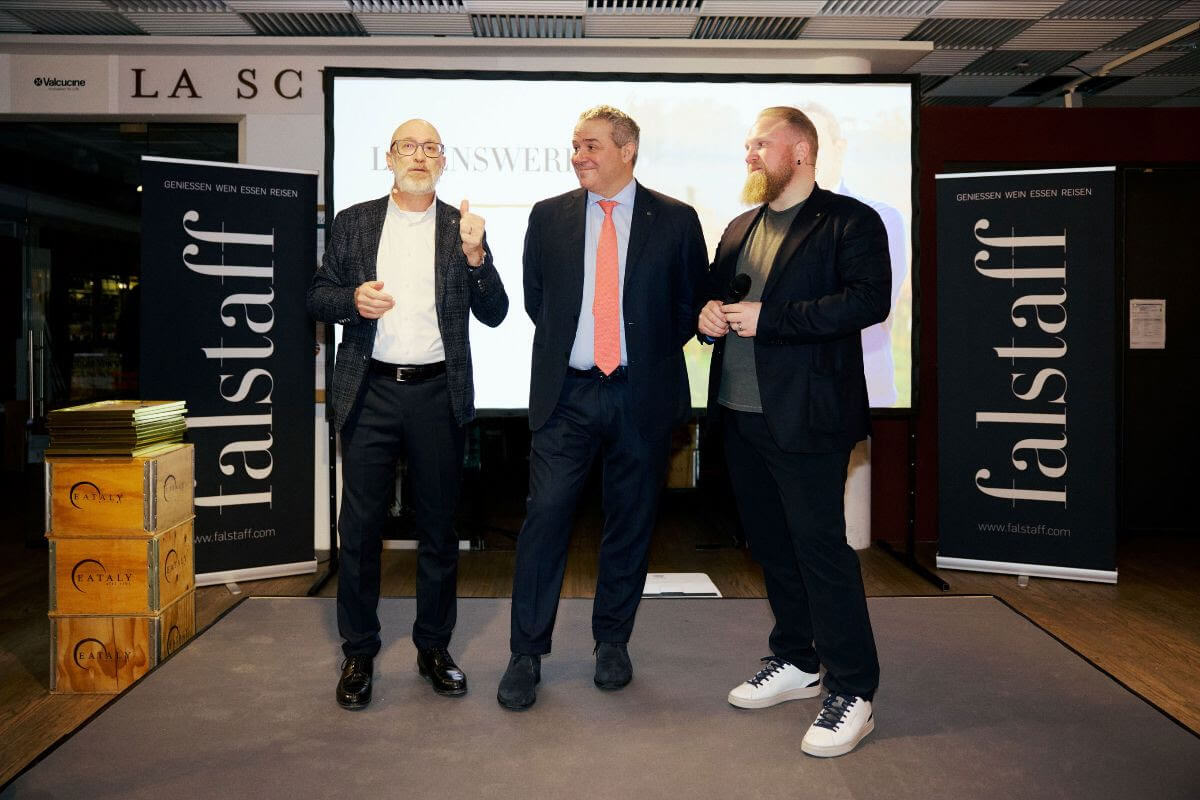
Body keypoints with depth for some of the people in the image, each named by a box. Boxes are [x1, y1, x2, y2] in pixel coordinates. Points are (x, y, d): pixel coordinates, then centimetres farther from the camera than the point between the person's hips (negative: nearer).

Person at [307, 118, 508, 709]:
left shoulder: (463, 228, 6)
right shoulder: (353, 223, 9)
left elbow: (493, 314, 1)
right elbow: (317, 296, 9)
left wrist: (475, 256, -15)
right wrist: (351, 299, -12)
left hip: (438, 394, 0)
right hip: (370, 393, 0)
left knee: (438, 525, 8)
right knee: (359, 526, 4)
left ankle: (434, 648, 24)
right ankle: (359, 654, 18)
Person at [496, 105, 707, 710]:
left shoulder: (676, 221, 2)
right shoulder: (548, 218, 7)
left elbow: (691, 304, 8)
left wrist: (648, 352, 5)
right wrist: (567, 348, 10)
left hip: (642, 395, 0)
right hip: (566, 394, 1)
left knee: (631, 521, 8)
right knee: (544, 516, -4)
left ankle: (612, 642, 25)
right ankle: (526, 655, 8)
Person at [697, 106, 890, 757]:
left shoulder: (850, 221, -5)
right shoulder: (740, 228, 17)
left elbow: (869, 300, -18)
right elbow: (712, 291, 26)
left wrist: (769, 317, -21)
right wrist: (707, 311, 1)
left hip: (805, 415, -7)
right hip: (740, 411, 8)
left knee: (820, 545, -5)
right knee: (770, 542, 15)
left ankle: (852, 692, 7)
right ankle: (796, 661, 31)